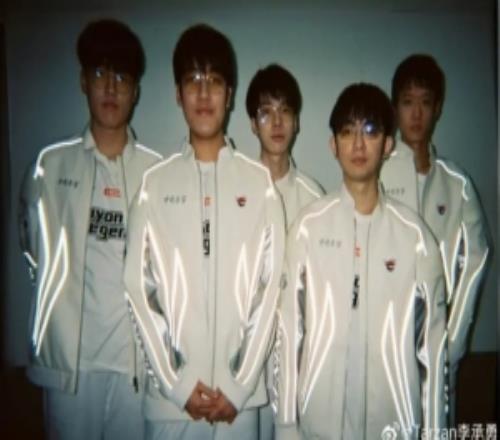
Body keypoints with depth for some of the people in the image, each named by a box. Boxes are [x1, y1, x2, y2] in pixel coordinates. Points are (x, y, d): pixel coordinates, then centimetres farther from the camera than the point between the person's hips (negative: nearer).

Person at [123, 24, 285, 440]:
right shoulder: (155, 184, 0)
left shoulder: (259, 182, -1)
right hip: (169, 396, 0)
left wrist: (238, 385, -6)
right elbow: (140, 288, -1)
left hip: (240, 395, 0)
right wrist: (179, 383, -7)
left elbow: (270, 287, -2)